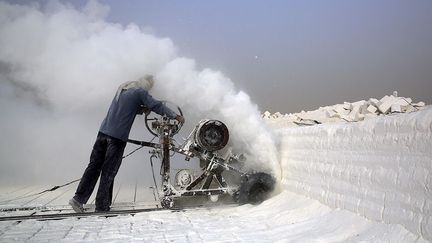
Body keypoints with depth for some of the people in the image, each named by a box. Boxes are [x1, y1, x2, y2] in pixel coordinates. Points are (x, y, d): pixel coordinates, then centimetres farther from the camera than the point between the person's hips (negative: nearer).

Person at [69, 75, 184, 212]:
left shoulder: (123, 88, 18)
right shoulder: (140, 92, -5)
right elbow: (157, 106, -5)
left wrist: (144, 109, 23)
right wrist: (176, 116, 3)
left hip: (103, 132, 7)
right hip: (118, 137, -7)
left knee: (94, 166, 9)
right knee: (108, 172, 0)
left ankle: (79, 198, 5)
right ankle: (102, 206, 7)